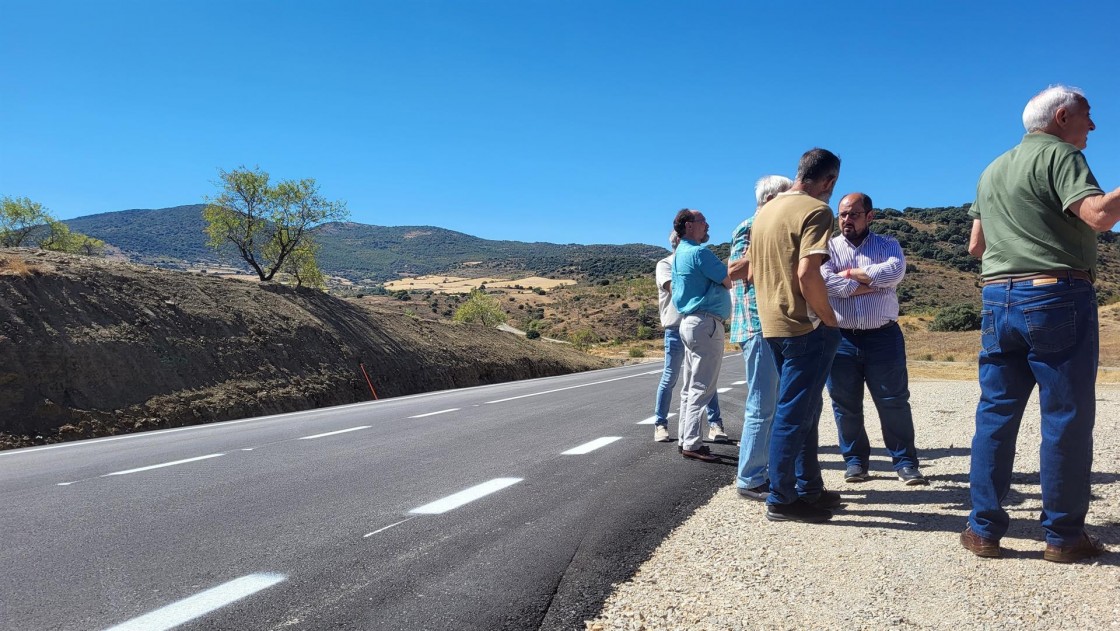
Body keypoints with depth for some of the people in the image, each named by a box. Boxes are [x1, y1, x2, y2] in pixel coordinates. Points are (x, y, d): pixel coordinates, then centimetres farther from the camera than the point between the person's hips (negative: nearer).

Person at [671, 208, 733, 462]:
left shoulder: (679, 254, 16)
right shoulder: (699, 252, -14)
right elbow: (729, 281, -12)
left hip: (688, 321, 10)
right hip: (706, 323, -10)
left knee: (691, 386, 13)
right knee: (702, 387, -8)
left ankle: (685, 439, 18)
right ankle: (692, 444, -6)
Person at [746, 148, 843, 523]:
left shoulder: (766, 211, 14)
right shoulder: (816, 210, -12)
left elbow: (751, 272, 18)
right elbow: (807, 273, -23)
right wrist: (829, 320, -13)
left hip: (772, 324, 9)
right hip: (804, 326, -9)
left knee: (804, 409, 18)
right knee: (793, 413, -1)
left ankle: (808, 488, 26)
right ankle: (781, 500, 7)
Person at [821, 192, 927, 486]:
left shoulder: (888, 245, 8)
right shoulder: (828, 247, 7)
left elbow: (894, 272, -14)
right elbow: (826, 280, -13)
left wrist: (852, 273, -9)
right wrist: (872, 283, -10)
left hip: (883, 337, 0)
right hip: (840, 339, 1)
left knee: (894, 402, 3)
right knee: (845, 405, 6)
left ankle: (905, 462, 13)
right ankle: (855, 461, 19)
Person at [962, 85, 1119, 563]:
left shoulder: (992, 170, 18)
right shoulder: (1060, 155, -5)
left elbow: (976, 245, 20)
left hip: (998, 299, 7)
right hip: (1057, 297, -6)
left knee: (995, 415, 7)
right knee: (1066, 419, 2)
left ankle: (984, 529, 9)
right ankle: (1064, 536, 9)